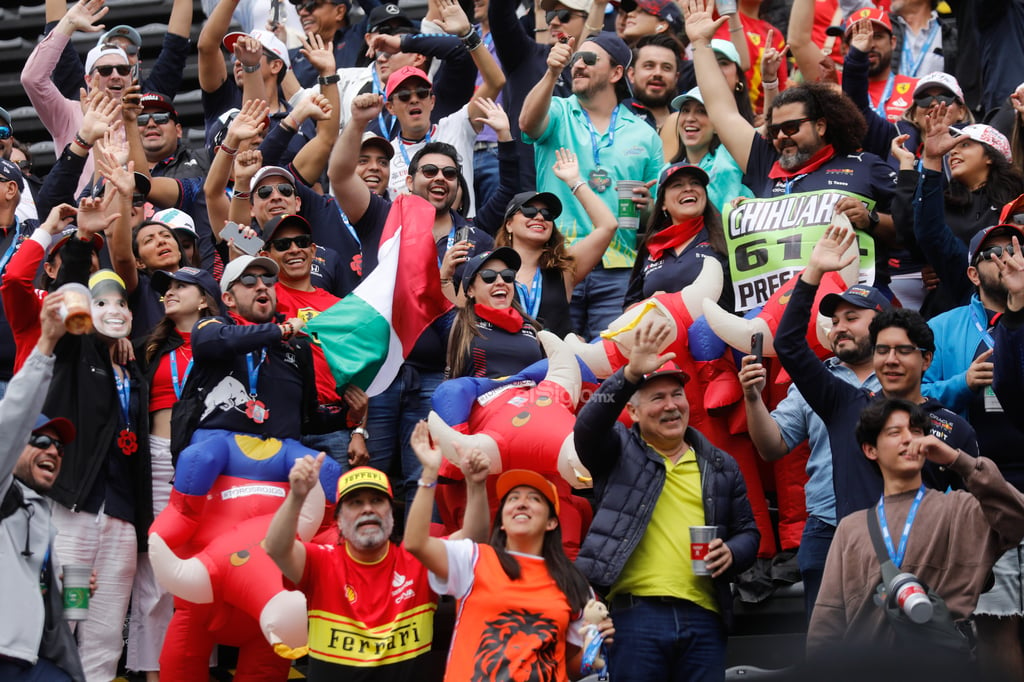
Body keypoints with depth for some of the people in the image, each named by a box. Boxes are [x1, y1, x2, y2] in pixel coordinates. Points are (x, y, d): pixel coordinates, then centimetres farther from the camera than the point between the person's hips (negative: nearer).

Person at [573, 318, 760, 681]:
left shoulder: (721, 467, 20)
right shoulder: (619, 451, 9)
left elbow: (747, 532, 23)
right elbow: (588, 426, -12)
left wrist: (732, 553, -2)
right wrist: (630, 374, -27)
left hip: (703, 614, 4)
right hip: (635, 613, -3)